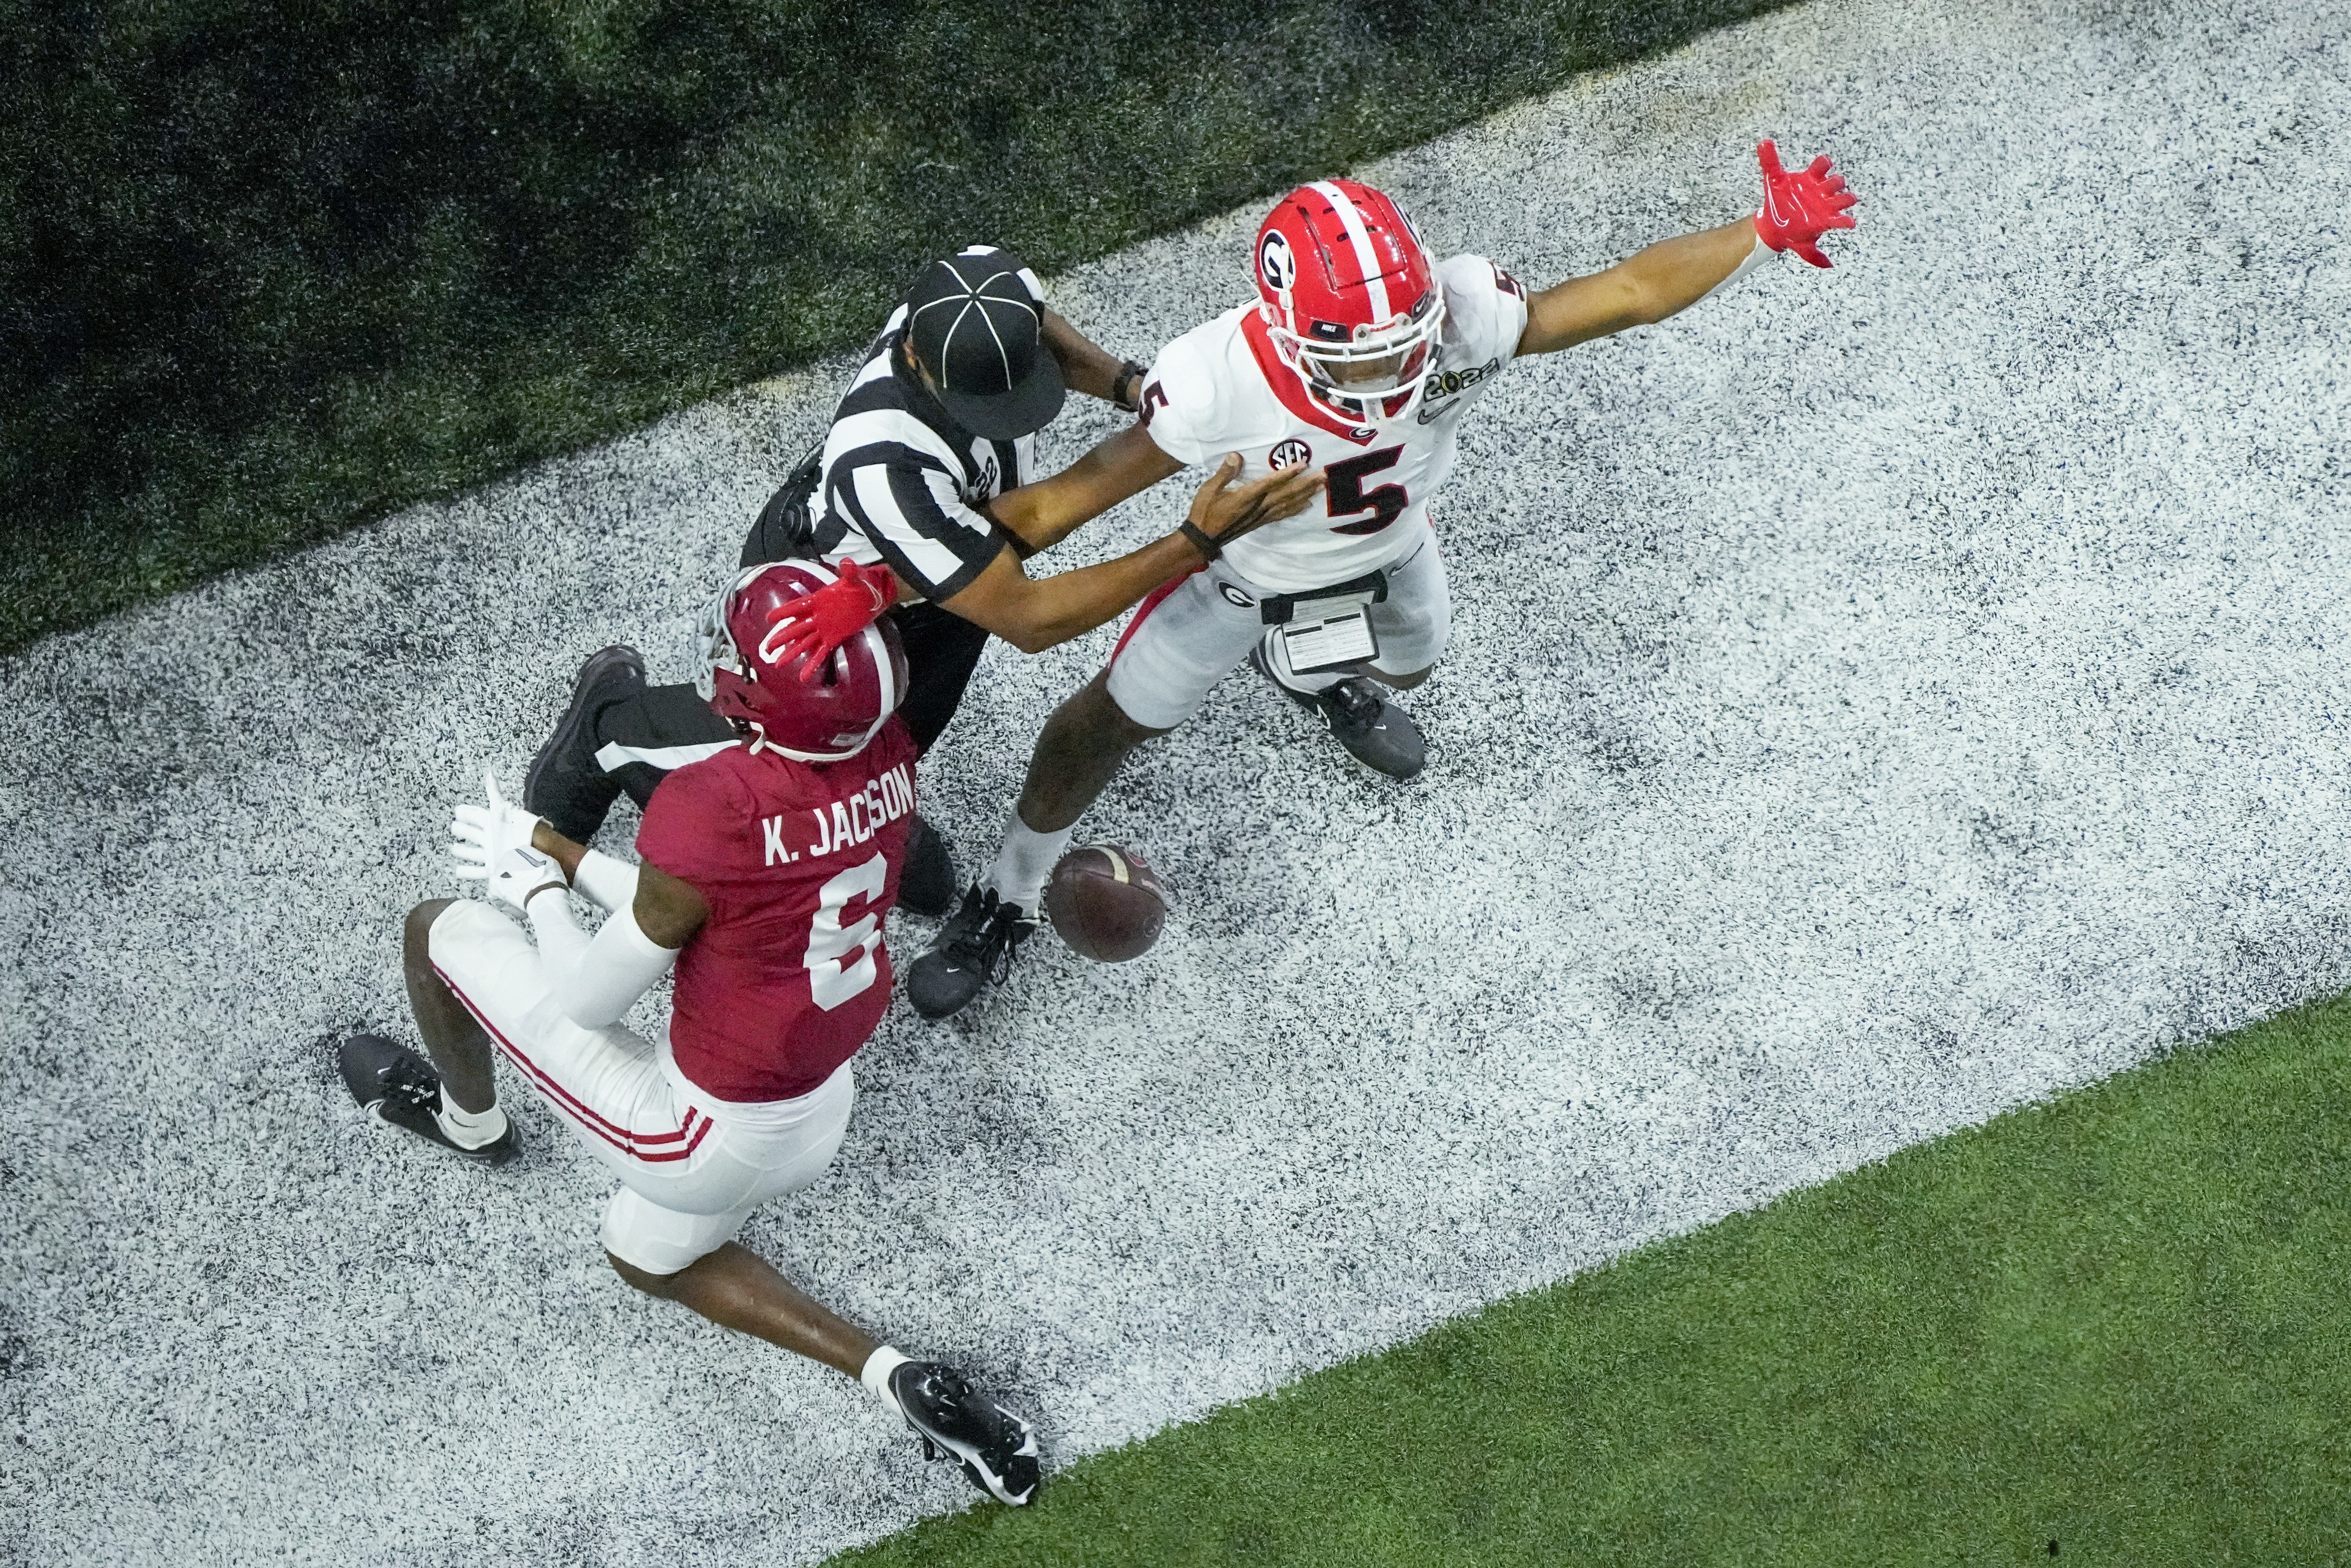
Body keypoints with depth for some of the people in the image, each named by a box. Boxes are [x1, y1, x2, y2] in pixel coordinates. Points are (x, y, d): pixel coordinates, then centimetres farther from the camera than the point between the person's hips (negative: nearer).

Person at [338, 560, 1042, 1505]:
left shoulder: (709, 811, -33)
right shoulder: (888, 756, -11)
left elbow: (592, 1001, -16)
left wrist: (534, 885, 2)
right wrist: (567, 858, 10)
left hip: (709, 1136, -7)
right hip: (819, 1113, 7)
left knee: (440, 932, 8)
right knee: (651, 1259, 35)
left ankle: (467, 1120, 41)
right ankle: (897, 1379, 18)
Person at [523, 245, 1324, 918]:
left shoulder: (989, 285, -31)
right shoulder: (886, 464, -51)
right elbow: (1027, 619, -42)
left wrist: (1125, 383, -19)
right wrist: (1199, 541, -47)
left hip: (938, 568, 6)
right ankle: (617, 717, 36)